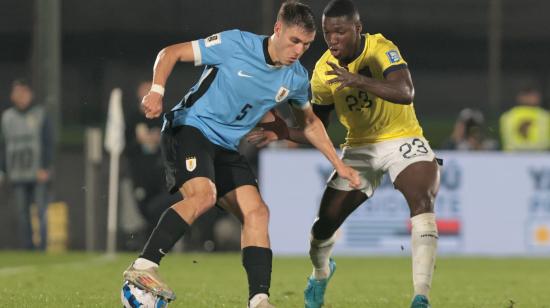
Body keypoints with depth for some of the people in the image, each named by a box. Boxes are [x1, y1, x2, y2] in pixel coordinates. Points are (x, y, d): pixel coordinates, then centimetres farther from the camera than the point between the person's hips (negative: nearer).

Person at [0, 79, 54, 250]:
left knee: (41, 211, -8)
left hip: (39, 174, -3)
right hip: (18, 175, 3)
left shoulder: (40, 114, 3)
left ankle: (43, 245, -7)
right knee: (22, 212, 2)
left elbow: (48, 143, -1)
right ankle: (27, 246, 6)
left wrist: (45, 168, -10)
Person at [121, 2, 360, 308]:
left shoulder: (296, 79, 3)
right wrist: (157, 91, -26)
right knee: (203, 196, -31)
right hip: (190, 127, -7)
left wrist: (339, 164, 20)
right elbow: (171, 53, -10)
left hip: (226, 147, 7)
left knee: (257, 213, -7)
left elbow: (311, 123, 23)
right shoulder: (236, 44, -15)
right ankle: (142, 267, -30)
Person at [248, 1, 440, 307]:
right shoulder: (324, 70, -8)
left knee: (422, 201, -31)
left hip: (402, 141, -4)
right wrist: (281, 132, -17)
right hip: (360, 148, 4)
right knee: (325, 222, -1)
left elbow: (405, 93, -40)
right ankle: (321, 272, 36)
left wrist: (359, 80, -52)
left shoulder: (381, 49, -22)